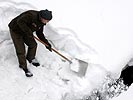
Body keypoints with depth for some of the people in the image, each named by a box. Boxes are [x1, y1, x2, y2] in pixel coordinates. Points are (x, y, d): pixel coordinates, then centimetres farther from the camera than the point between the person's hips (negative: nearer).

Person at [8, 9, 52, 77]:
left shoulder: (41, 22, -6)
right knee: (21, 50, -5)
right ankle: (23, 67, 17)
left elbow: (39, 33, 5)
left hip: (25, 32, 8)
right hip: (16, 31, -8)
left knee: (33, 45, 11)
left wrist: (46, 42, -4)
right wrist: (28, 32, -41)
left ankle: (30, 58, 41)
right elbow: (20, 22, -44)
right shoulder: (31, 15, -34)